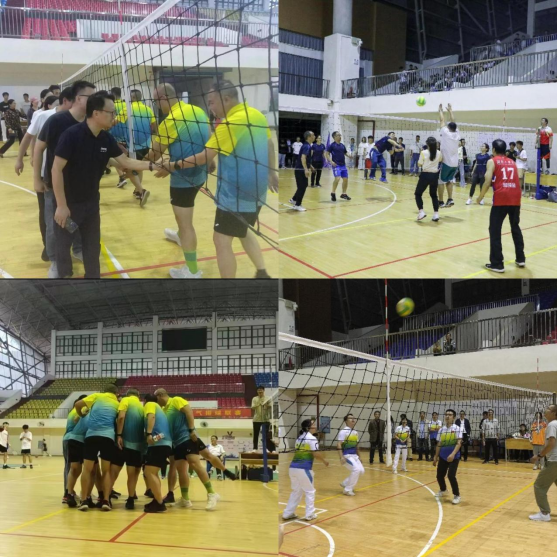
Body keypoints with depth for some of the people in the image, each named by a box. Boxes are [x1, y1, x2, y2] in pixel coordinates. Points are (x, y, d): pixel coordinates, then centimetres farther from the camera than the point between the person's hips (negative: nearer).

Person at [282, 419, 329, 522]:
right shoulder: (312, 438, -8)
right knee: (310, 491, 10)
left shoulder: (299, 438, 18)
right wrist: (324, 460, 3)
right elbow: (316, 454, -14)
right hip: (304, 469, -7)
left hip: (293, 467, 7)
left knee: (296, 491, 20)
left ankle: (288, 514, 20)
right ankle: (309, 515, 11)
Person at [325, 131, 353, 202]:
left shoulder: (342, 145, 13)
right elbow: (326, 153, -6)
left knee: (345, 179, 6)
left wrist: (349, 156, -1)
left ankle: (344, 194, 21)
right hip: (336, 165, -7)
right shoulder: (332, 145, -5)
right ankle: (333, 193, -4)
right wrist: (331, 161, -19)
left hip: (343, 165, 7)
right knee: (337, 178, -20)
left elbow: (345, 153, 22)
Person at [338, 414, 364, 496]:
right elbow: (339, 445, -20)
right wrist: (342, 457, -28)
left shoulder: (355, 432, 12)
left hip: (354, 455, 9)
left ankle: (345, 483, 21)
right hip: (346, 455, -9)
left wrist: (359, 456, 22)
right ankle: (347, 490, -8)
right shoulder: (343, 431, -14)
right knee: (356, 469, -21)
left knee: (361, 470, 4)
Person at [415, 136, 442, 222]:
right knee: (434, 195, 19)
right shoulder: (439, 153, 1)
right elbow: (441, 161, 22)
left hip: (425, 175, -4)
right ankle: (436, 214, 8)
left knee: (418, 194, 11)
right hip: (435, 176, 4)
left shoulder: (424, 153, -9)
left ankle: (421, 211, -7)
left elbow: (419, 165, -2)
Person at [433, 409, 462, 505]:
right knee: (439, 475, 11)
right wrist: (436, 457, 13)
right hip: (443, 457, 5)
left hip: (454, 457, -5)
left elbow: (459, 443, -18)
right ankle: (443, 490, 41)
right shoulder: (441, 430, 6)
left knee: (451, 475, -17)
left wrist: (453, 454, -31)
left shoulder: (457, 428, -9)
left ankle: (457, 495, 1)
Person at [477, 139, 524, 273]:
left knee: (495, 230, 3)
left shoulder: (492, 162, 5)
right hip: (515, 198, 5)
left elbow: (488, 182, -5)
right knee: (515, 228, 22)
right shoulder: (512, 162, 20)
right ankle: (521, 259, 27)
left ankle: (497, 264, 2)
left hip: (501, 198, -5)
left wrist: (480, 197, 7)